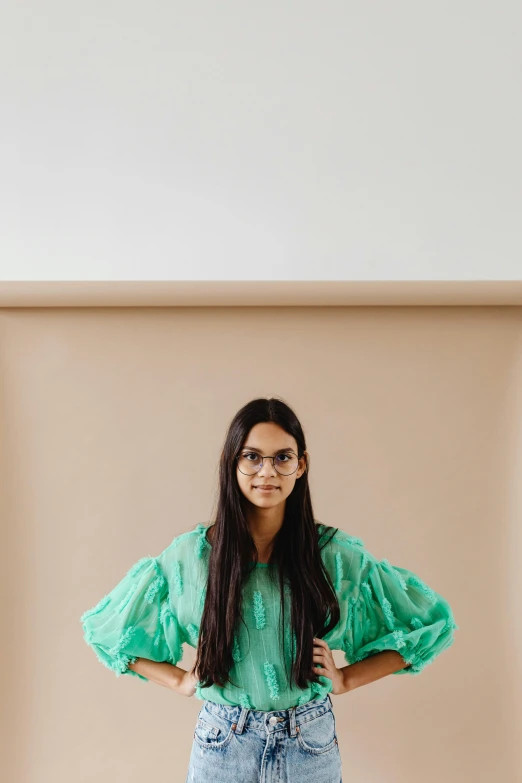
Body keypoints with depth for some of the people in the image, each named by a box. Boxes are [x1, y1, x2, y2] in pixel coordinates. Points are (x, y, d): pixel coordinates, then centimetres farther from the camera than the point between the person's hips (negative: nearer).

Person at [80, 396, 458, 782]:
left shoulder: (335, 554, -8)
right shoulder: (191, 554, -7)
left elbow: (433, 620, 1)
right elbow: (104, 627, 6)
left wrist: (347, 678, -4)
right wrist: (179, 680, -1)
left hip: (310, 747, 0)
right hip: (223, 746, 0)